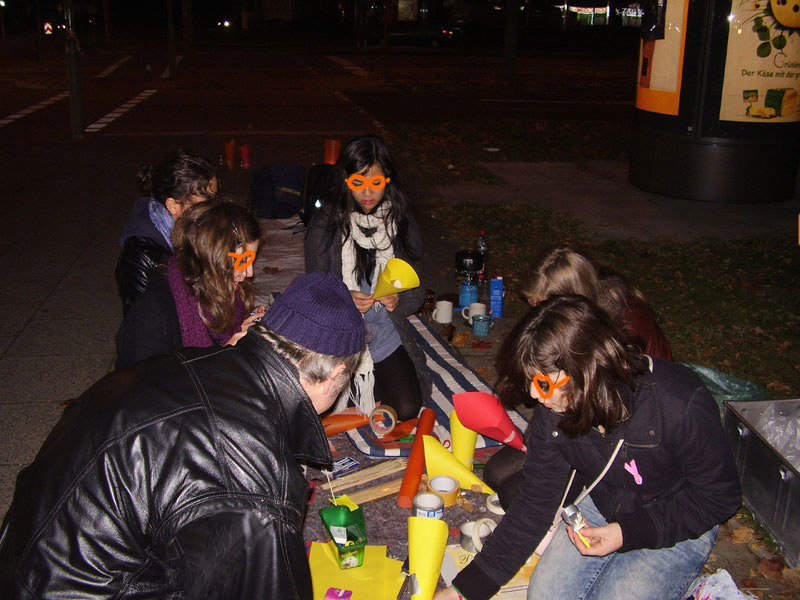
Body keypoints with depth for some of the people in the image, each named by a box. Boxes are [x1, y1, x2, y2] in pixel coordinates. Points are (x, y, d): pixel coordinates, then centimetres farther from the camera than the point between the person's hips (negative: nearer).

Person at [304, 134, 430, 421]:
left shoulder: (403, 224, -2)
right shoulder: (325, 226, -9)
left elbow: (417, 290, 2)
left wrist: (398, 301, -21)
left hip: (386, 336, 2)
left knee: (407, 409, -10)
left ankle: (364, 383, 23)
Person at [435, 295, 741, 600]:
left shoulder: (681, 405, -32)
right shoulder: (552, 414, -17)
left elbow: (719, 497, -17)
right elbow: (533, 505, -9)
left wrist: (629, 533, -24)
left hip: (678, 527, -4)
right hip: (599, 507, 4)